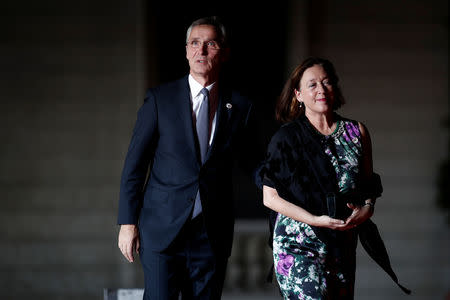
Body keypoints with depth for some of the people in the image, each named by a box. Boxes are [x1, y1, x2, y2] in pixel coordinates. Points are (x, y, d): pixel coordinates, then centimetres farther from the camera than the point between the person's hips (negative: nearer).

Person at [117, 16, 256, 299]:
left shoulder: (240, 106, 5)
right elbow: (134, 164, 2)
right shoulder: (160, 98, 1)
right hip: (161, 230, -2)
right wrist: (128, 222, -3)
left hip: (213, 234, 2)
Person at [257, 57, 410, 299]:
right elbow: (270, 197, -5)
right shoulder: (287, 138, -2)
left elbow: (368, 183, 18)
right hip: (299, 243, -4)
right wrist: (316, 220, -15)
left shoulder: (357, 132, 8)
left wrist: (367, 208, -5)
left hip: (343, 244, 4)